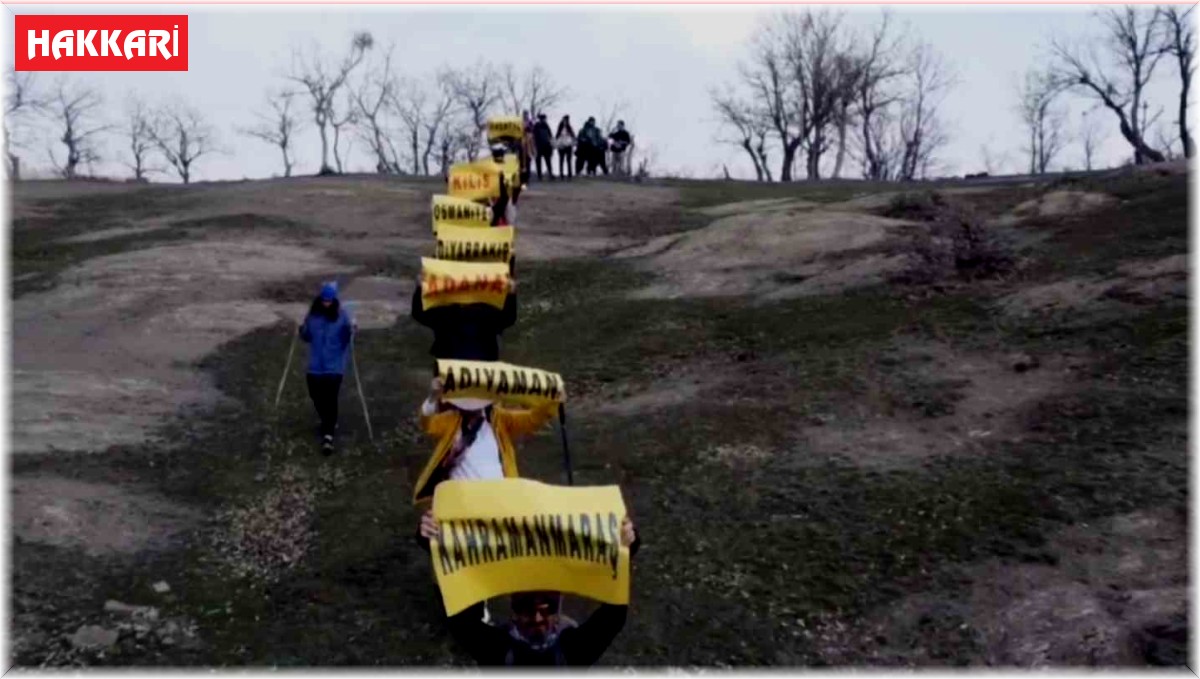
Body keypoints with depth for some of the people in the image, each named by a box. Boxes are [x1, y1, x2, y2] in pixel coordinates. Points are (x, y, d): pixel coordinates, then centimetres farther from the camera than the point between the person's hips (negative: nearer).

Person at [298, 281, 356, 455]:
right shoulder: (312, 314, 1)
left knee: (330, 398, -12)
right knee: (316, 397, 11)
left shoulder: (342, 315, -7)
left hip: (334, 365, -4)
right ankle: (329, 422, 40)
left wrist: (352, 330, -24)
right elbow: (307, 337, 10)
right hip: (315, 365, 4)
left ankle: (328, 435, -11)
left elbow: (346, 339, -5)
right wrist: (302, 328, -9)